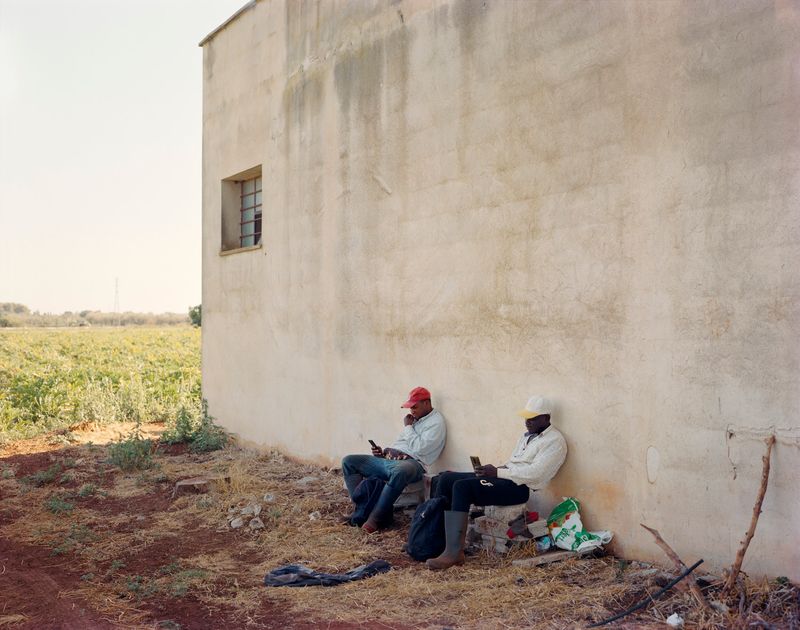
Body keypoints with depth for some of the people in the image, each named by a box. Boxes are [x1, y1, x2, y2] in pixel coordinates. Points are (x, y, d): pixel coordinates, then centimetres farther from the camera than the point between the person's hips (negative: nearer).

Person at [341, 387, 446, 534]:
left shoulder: (436, 422, -3)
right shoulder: (414, 419, 25)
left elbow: (419, 448, -17)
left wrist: (408, 427, -5)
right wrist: (382, 452, 11)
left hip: (411, 462, -9)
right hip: (388, 459, 9)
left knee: (399, 471, -46)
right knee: (348, 462, 0)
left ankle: (376, 518, -36)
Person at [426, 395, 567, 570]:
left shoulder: (555, 441, -6)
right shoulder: (528, 435, 23)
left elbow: (534, 473, -18)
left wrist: (497, 472, -16)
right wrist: (494, 469, 3)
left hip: (519, 488, -9)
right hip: (505, 477, 10)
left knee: (462, 486, -28)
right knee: (446, 479, -5)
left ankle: (454, 552, -30)